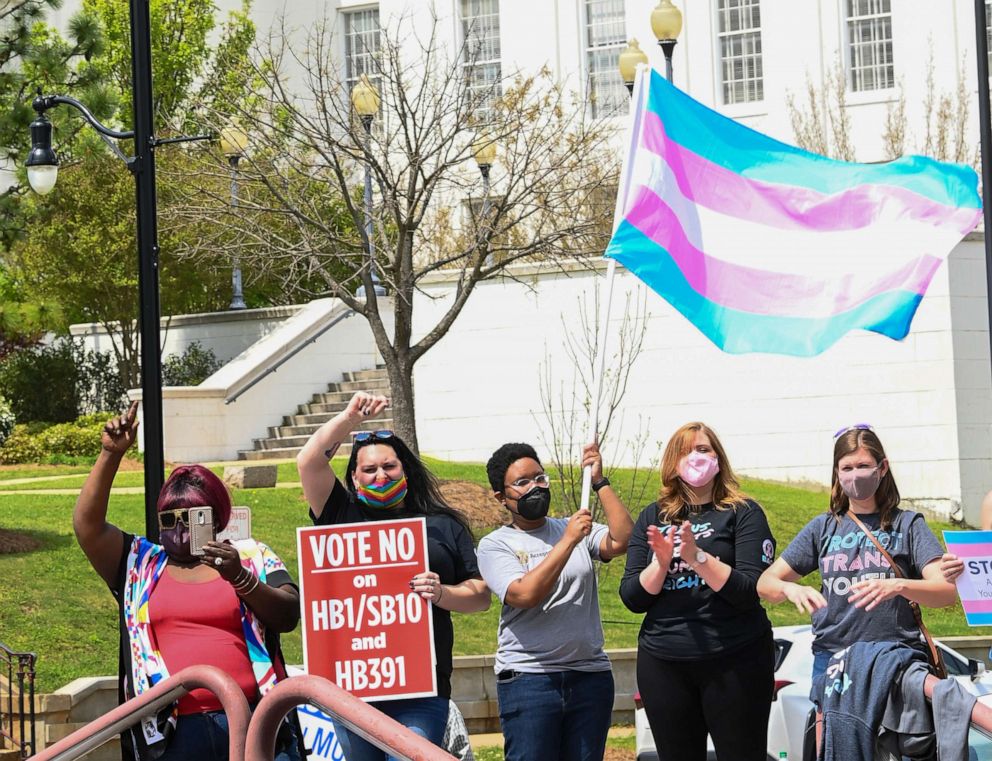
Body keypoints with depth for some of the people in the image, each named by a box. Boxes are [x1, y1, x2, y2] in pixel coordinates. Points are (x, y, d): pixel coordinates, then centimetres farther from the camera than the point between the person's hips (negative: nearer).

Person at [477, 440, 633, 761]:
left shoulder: (577, 529, 11)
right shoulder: (494, 544, 0)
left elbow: (622, 541, -7)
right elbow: (525, 595, -16)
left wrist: (600, 482, -8)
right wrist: (568, 541, -19)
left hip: (590, 675, 4)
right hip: (528, 678, -4)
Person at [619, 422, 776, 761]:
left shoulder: (743, 513, 1)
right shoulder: (653, 518, 10)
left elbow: (750, 591, -11)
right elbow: (632, 598, 5)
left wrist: (698, 557, -22)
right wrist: (661, 562, -12)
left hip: (735, 660, -3)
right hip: (663, 661, 3)